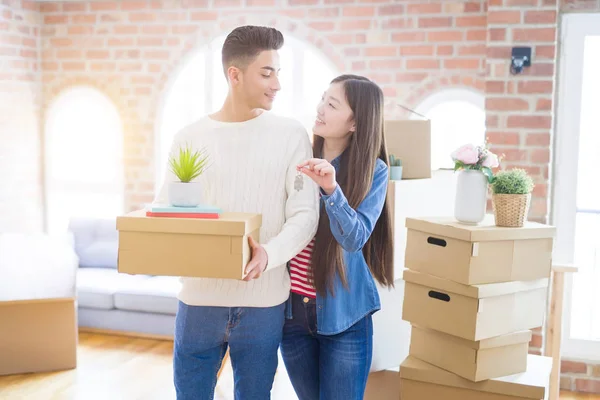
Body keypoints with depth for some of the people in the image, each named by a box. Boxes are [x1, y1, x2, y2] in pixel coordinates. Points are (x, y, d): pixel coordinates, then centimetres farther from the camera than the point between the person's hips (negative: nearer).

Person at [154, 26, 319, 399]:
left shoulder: (291, 135, 0)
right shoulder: (189, 138, 3)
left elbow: (305, 214, -6)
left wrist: (269, 254, -24)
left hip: (264, 301, 0)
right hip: (199, 298, 1)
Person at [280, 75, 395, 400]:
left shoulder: (372, 170, -8)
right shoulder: (299, 159, 1)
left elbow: (355, 238, -20)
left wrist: (331, 189, -32)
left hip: (343, 315, -3)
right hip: (292, 310, 3)